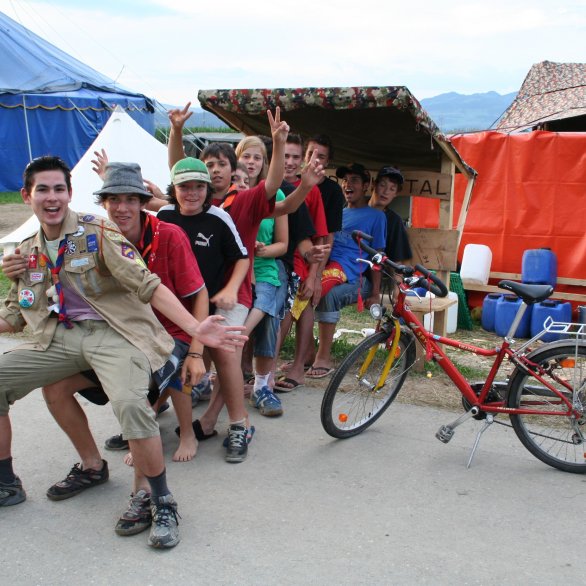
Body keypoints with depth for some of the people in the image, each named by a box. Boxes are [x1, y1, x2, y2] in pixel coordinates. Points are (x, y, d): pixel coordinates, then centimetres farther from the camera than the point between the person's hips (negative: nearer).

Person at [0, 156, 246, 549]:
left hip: (114, 333, -6)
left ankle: (164, 505, -12)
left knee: (130, 404, -34)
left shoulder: (97, 232, -7)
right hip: (59, 338, 6)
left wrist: (195, 329, -27)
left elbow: (149, 285, -16)